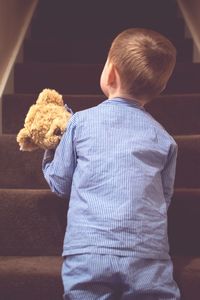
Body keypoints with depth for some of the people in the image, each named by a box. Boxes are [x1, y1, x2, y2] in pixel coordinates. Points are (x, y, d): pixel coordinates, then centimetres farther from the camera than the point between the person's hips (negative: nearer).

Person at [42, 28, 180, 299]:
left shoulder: (81, 121, 3)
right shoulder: (165, 140, 7)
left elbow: (60, 184, 13)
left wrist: (49, 157, 32)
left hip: (88, 254, -1)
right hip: (148, 257, 1)